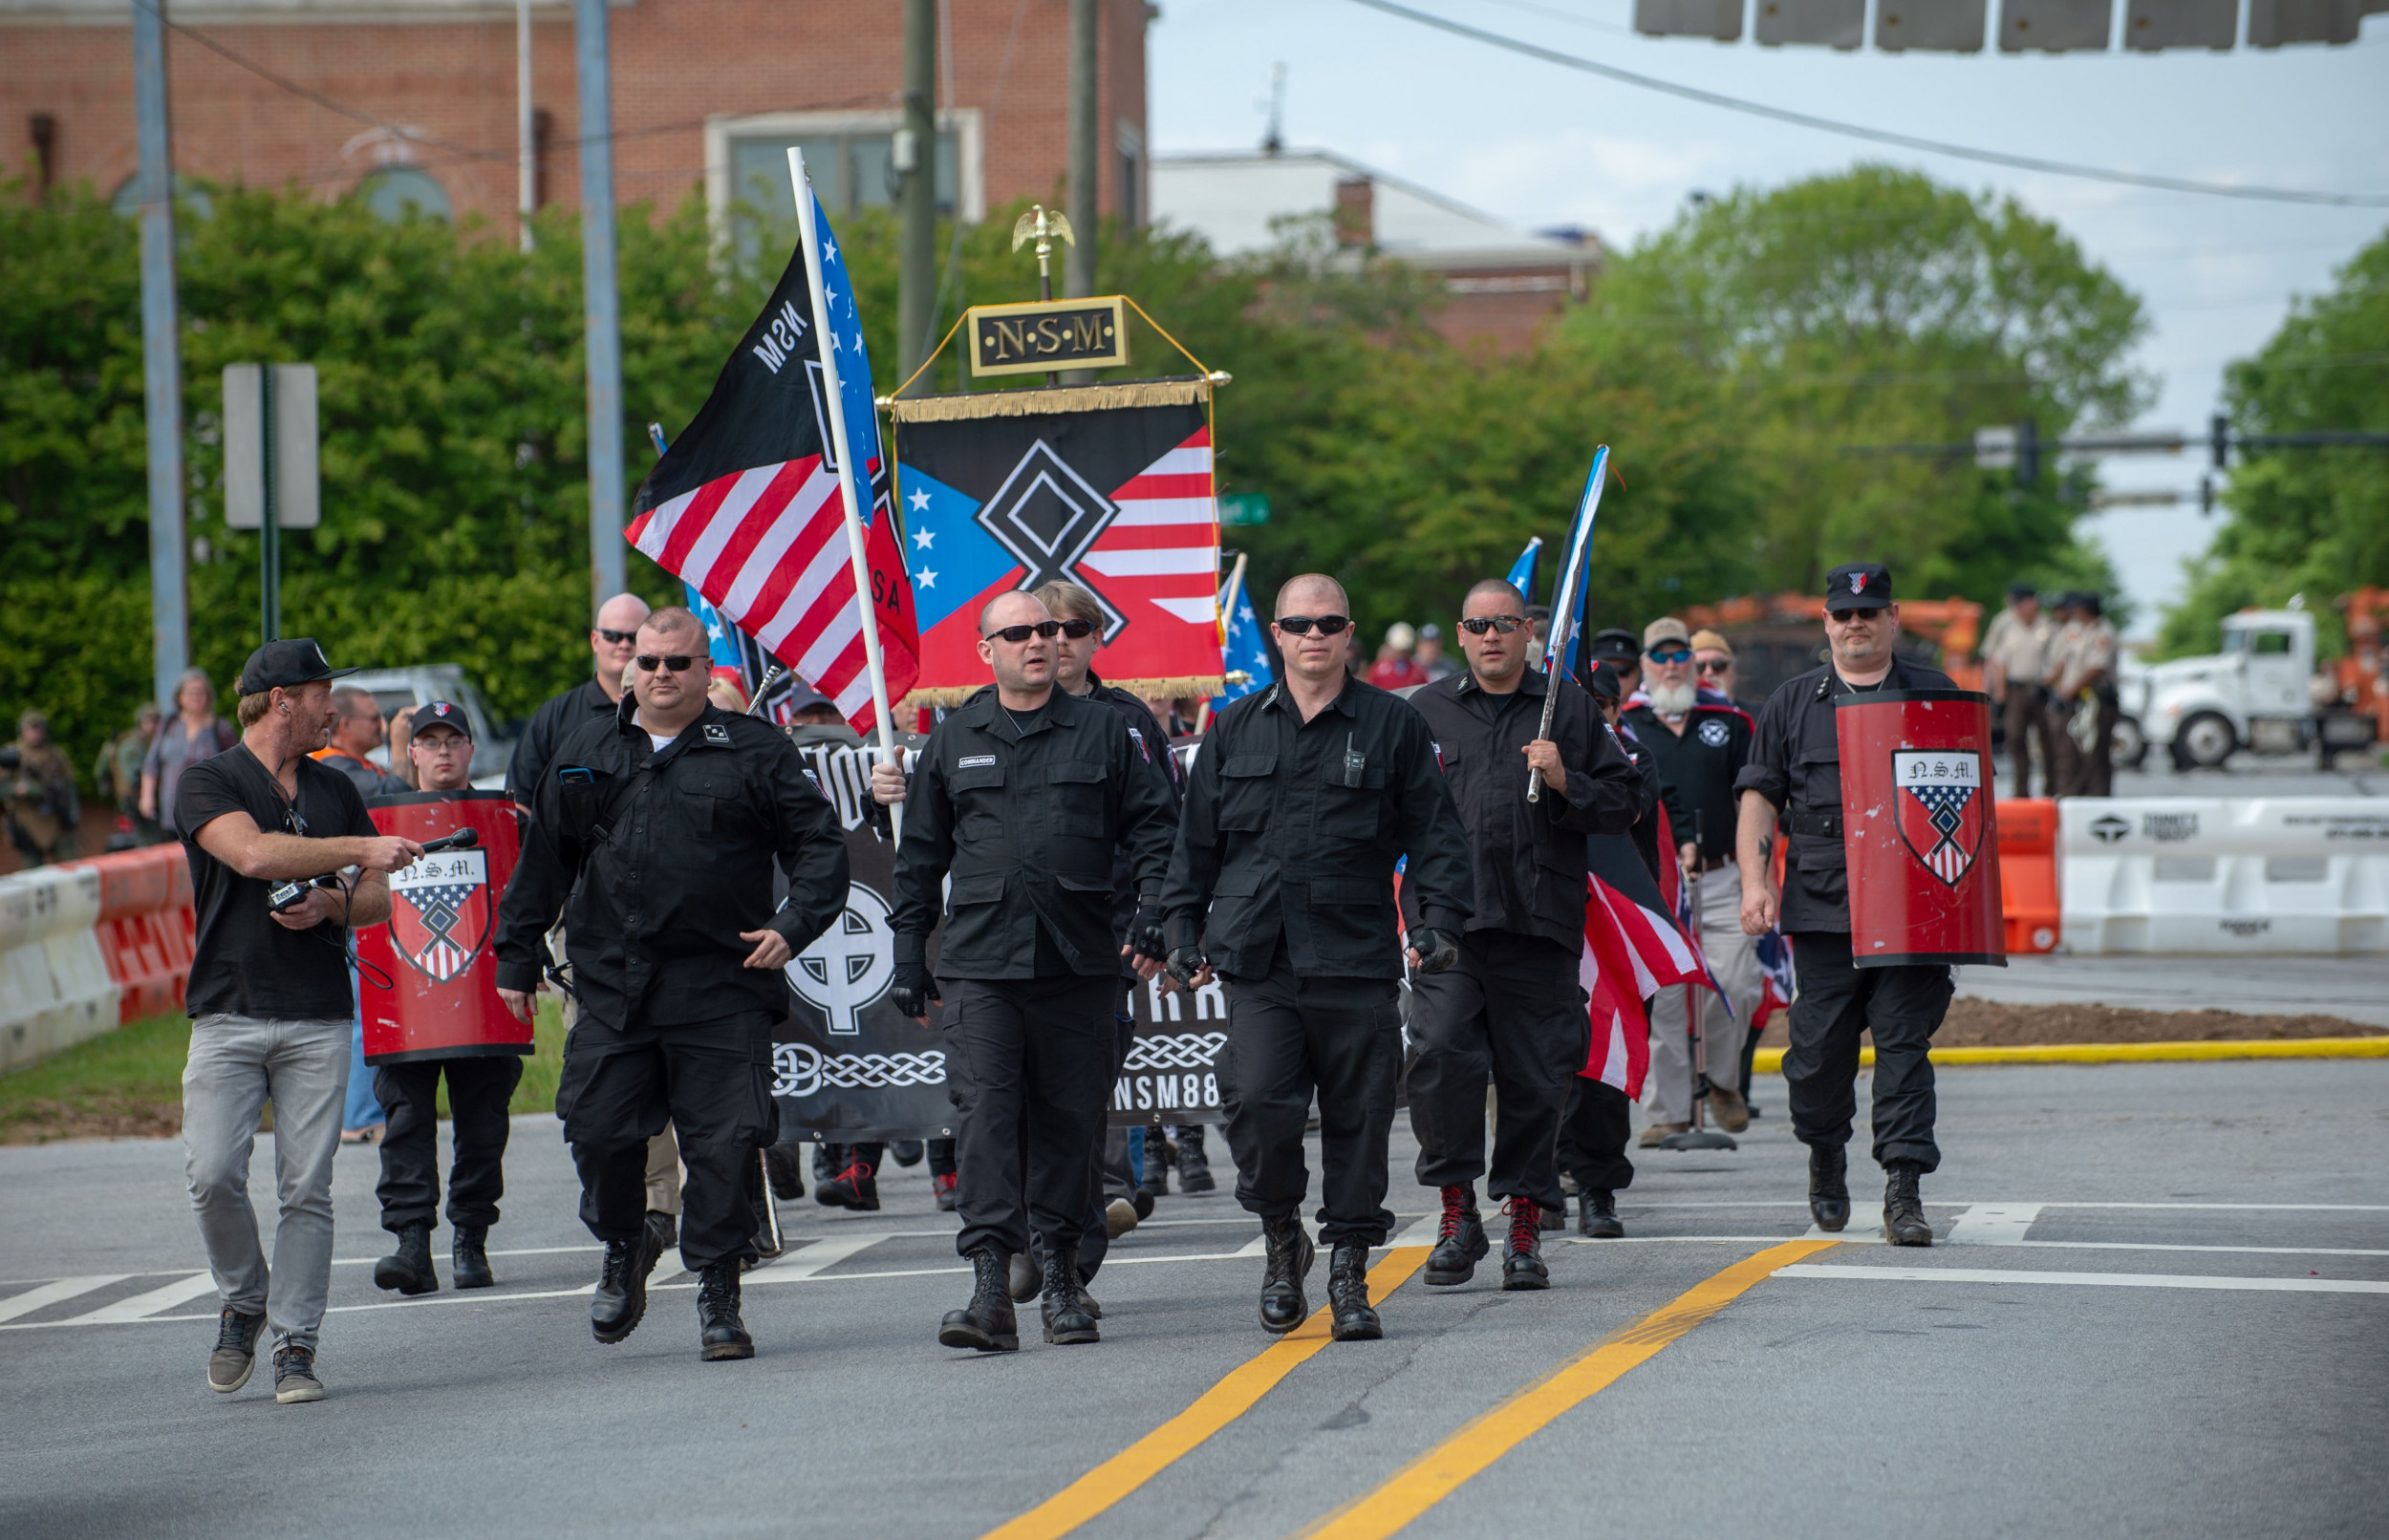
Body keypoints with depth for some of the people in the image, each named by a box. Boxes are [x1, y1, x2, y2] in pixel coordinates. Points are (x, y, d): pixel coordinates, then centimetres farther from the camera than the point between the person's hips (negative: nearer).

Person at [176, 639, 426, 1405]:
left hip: (318, 1018, 3)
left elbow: (379, 899, 17)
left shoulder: (334, 789, 16)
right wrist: (361, 851, -16)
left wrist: (331, 904, -5)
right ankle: (242, 1303, 11)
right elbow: (254, 854, -18)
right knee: (213, 1175, -13)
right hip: (227, 1015, -3)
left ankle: (295, 1344, 0)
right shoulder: (206, 782, 1)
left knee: (307, 1189, -4)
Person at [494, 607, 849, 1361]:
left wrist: (794, 925, -10)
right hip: (612, 987, 2)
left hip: (723, 992, -2)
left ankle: (717, 1294, 7)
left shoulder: (754, 751, 4)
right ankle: (624, 1249, 28)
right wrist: (517, 959, 16)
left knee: (726, 1142, -5)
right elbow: (542, 860, 18)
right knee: (598, 1130, -1)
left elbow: (818, 844, 4)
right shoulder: (585, 753, 13)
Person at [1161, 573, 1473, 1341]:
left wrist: (1440, 918, -4)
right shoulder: (1236, 729, 12)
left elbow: (1433, 832, 7)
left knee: (1358, 1119, 2)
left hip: (1357, 959, -1)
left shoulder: (1394, 725, 6)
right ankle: (1281, 1240, 10)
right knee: (1258, 1105, -13)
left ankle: (1350, 1271, 13)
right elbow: (1198, 837, 18)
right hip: (1257, 961, 1)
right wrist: (1185, 925, 13)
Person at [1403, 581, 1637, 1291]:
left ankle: (1524, 1226, 13)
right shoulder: (1424, 712, 14)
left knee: (1535, 1078, 2)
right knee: (1439, 1051, -17)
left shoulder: (1571, 710, 12)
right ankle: (1457, 1211, -5)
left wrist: (1565, 783, -6)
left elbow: (1623, 802, 11)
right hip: (1448, 922, 0)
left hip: (1539, 921, 0)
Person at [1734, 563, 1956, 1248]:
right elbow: (1759, 797, 11)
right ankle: (1826, 1156, 28)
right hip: (1822, 903, 1)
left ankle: (1903, 1191, -9)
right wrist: (1754, 880, -1)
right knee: (1820, 1044, 1)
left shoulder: (1935, 696, 12)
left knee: (1904, 1040, -7)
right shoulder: (1793, 702, 13)